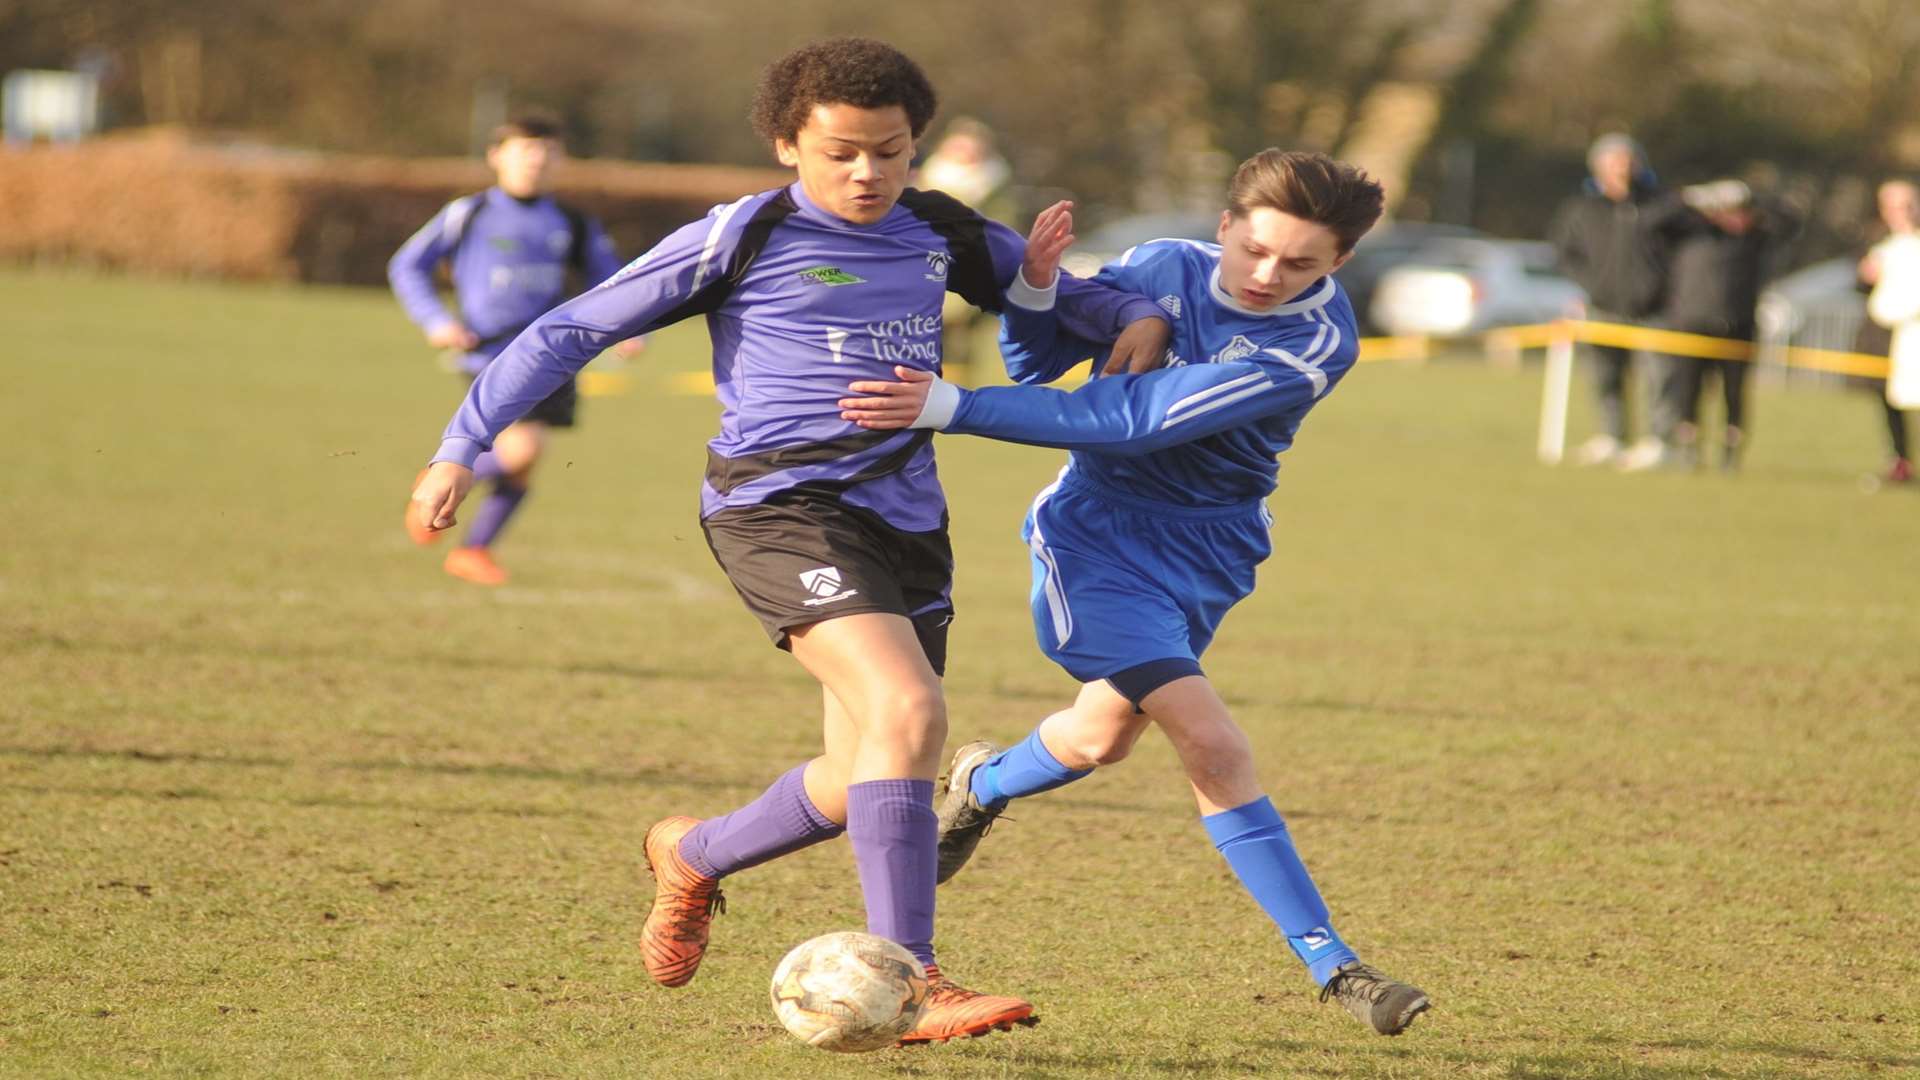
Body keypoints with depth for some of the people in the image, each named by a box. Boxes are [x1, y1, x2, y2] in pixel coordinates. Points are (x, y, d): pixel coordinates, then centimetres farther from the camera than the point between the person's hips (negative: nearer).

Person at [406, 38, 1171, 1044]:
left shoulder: (942, 234, 12)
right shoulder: (745, 238, -2)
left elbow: (1053, 288, 30)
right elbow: (569, 330, 2)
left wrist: (1136, 318, 7)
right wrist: (462, 447, -3)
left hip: (905, 519, 7)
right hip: (781, 505, -7)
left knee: (862, 781, 10)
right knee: (907, 713, -26)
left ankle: (693, 855, 38)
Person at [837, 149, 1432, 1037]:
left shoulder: (1319, 341, -22)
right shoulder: (1167, 270, -12)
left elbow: (1140, 419, -30)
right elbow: (1039, 360, -1)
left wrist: (956, 408, -35)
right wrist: (1035, 286, -24)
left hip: (1208, 553, 2)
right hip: (1103, 533, -2)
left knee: (1105, 733, 20)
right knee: (1214, 748, -20)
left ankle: (982, 784, 49)